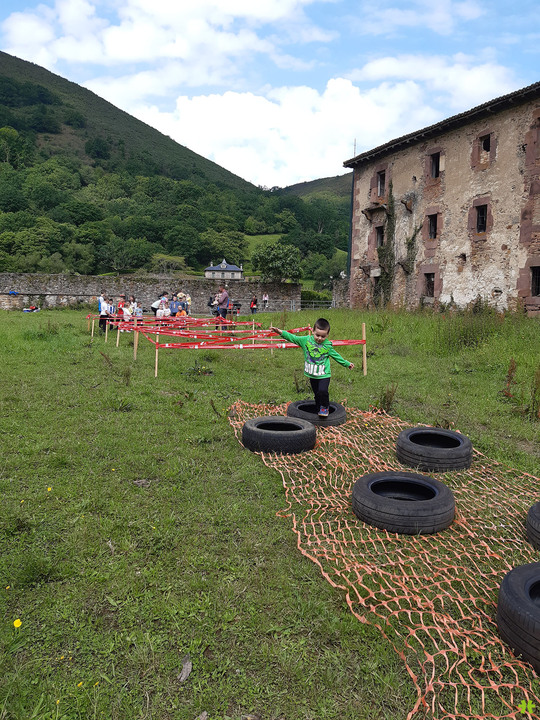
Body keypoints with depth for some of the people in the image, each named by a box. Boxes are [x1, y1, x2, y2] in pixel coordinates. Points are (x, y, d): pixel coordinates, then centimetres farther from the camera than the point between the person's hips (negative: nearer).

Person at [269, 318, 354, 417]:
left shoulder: (327, 345, -5)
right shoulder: (306, 340, -5)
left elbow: (336, 356, 8)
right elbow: (293, 338, -5)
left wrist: (347, 364, 14)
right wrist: (280, 332, -14)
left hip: (324, 375, -2)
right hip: (312, 375, 2)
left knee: (323, 391, -21)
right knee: (317, 394, 13)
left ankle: (325, 407, 3)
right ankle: (319, 409, 33)